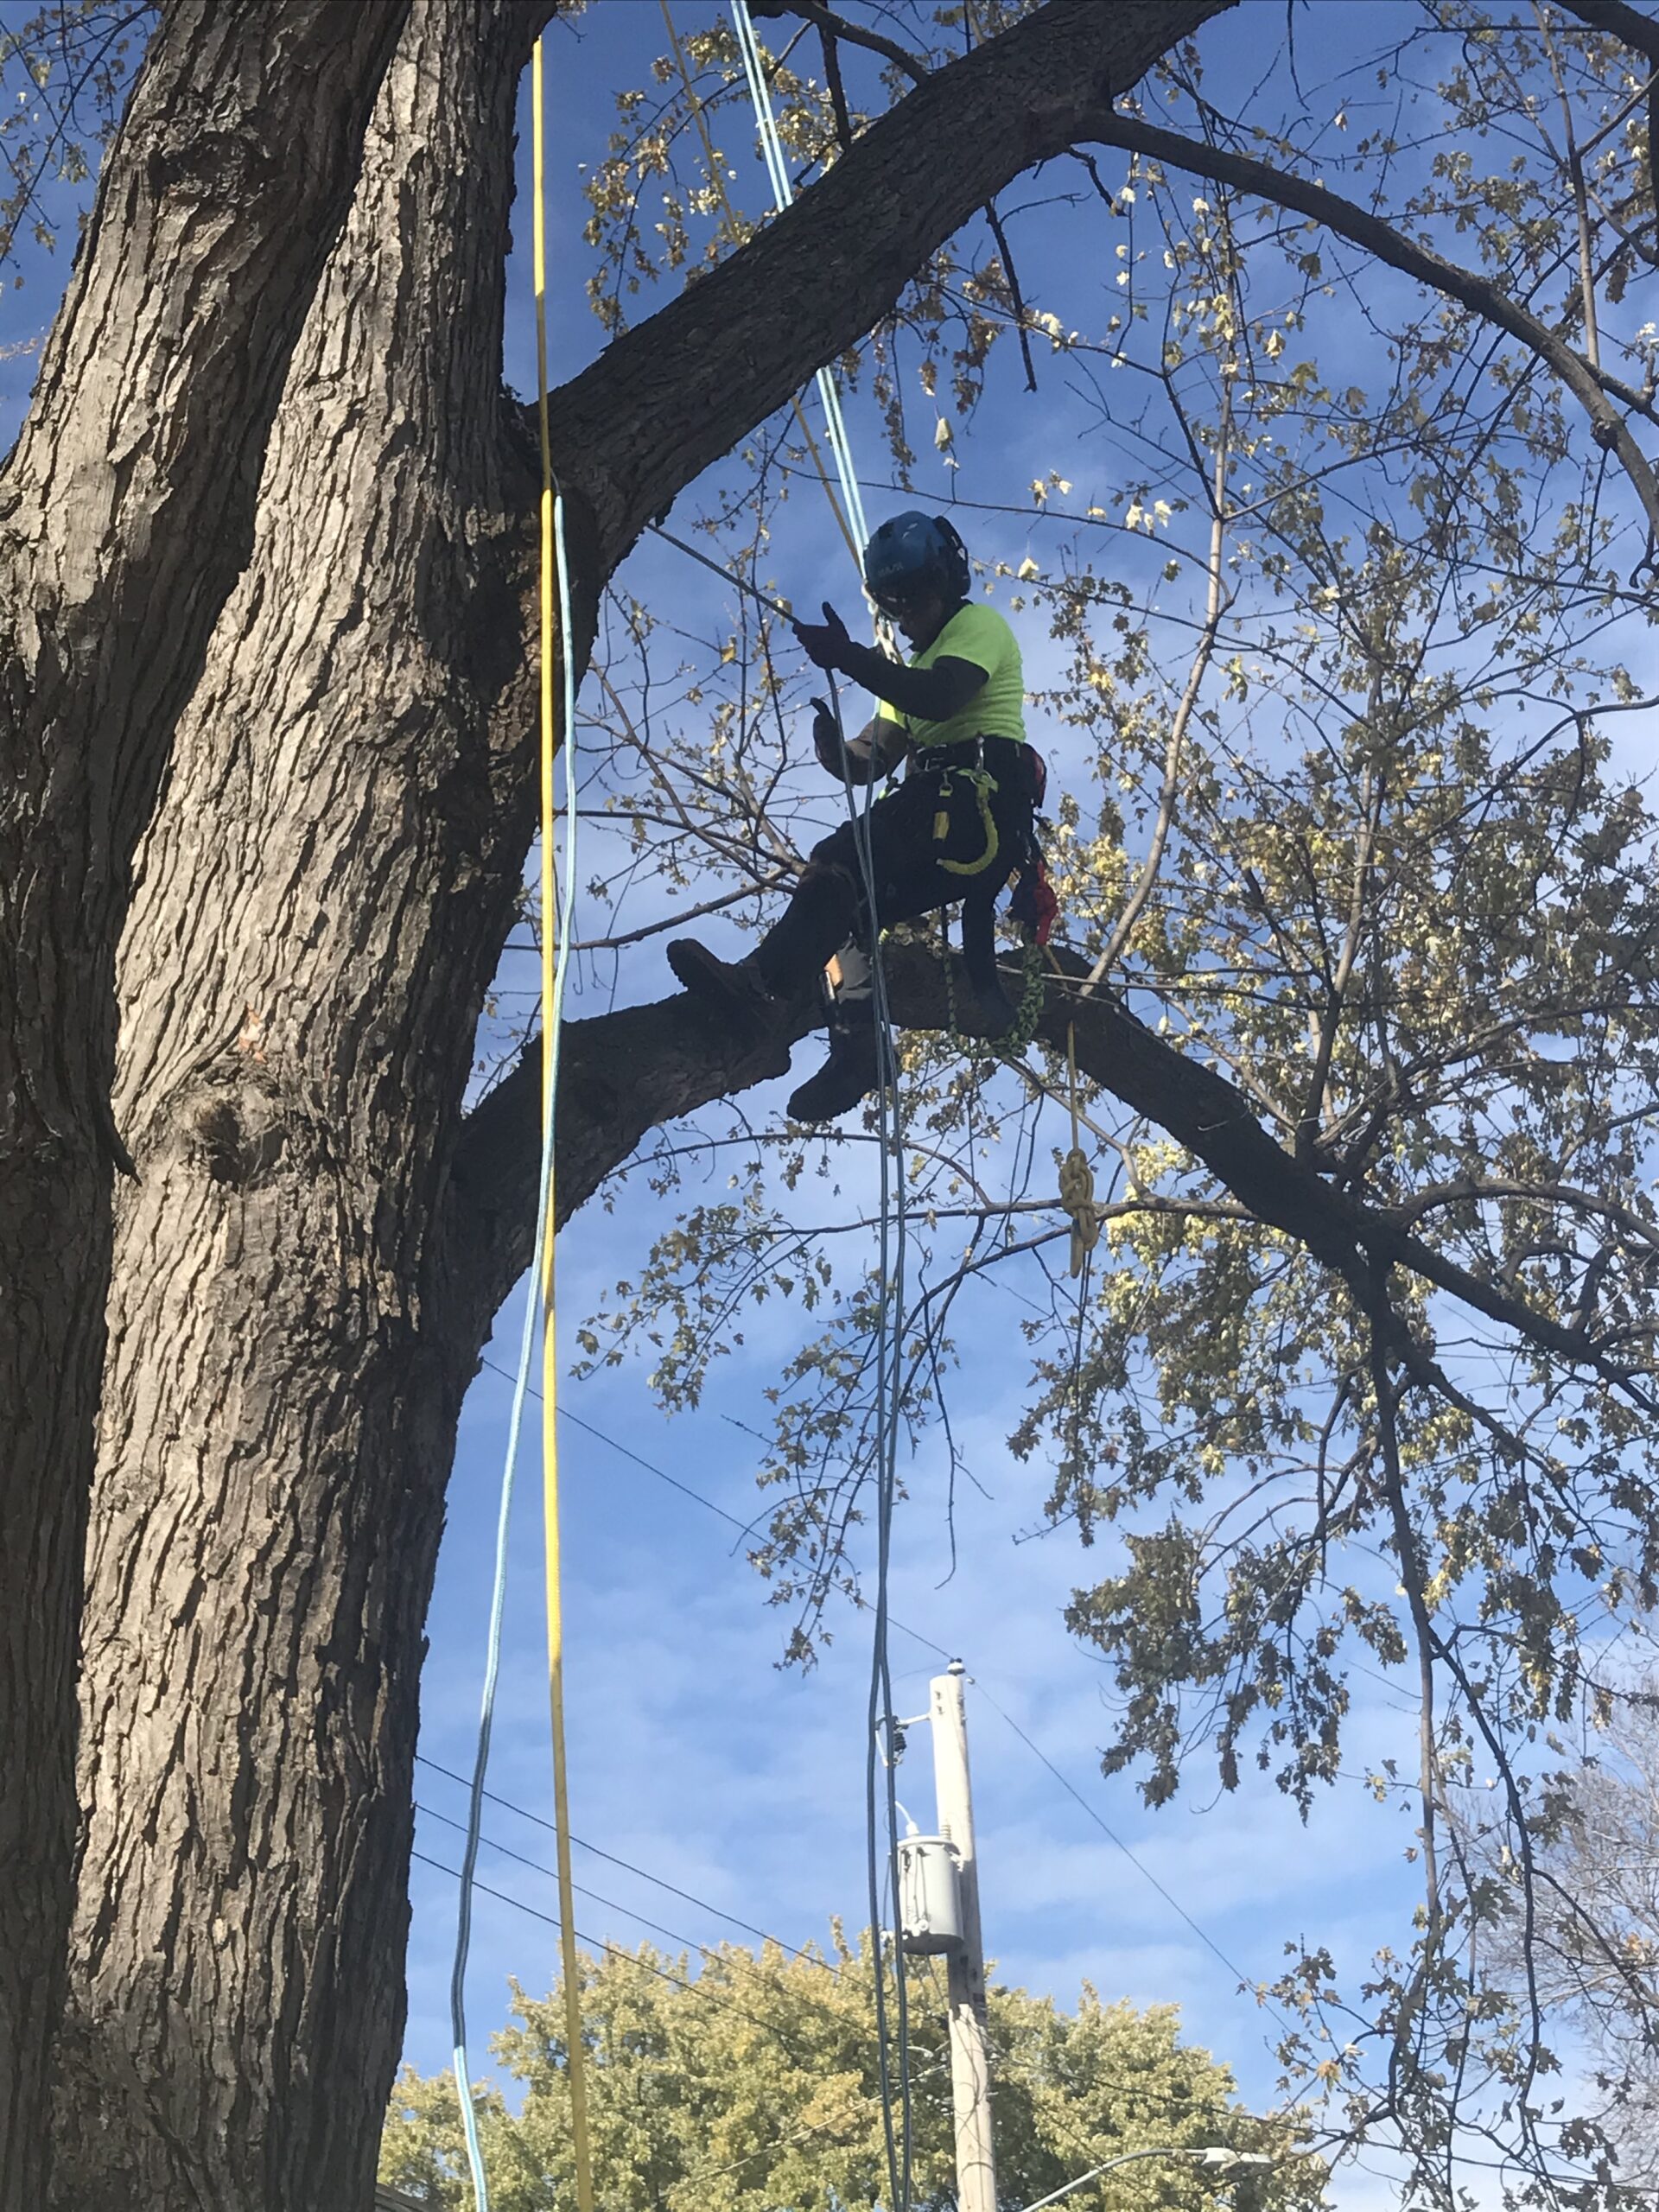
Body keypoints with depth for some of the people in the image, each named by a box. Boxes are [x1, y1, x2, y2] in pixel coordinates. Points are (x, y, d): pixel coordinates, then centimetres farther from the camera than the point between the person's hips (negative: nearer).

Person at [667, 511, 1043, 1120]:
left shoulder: (980, 624, 10)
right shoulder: (914, 671, 35)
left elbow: (940, 698, -14)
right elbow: (865, 762, 21)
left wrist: (851, 657, -21)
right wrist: (831, 742, -3)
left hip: (982, 790, -9)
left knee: (842, 862, -27)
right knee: (846, 900, -6)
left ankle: (762, 985, -44)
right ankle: (857, 1040, -18)